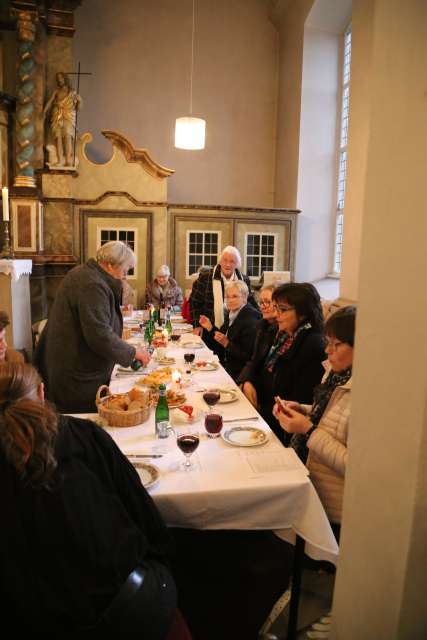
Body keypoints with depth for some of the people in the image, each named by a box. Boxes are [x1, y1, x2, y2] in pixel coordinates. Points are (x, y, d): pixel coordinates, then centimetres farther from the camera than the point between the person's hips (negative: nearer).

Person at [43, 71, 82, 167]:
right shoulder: (56, 91, 16)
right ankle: (60, 160, -22)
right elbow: (50, 101, 4)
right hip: (57, 117, 2)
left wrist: (79, 101, -9)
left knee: (67, 134, -25)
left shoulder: (72, 92, 13)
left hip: (69, 117, -2)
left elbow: (78, 108, 10)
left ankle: (68, 160, -33)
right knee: (58, 136, -16)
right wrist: (45, 110, -10)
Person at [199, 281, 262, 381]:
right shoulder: (232, 313, 6)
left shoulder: (250, 321, -19)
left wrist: (227, 343, -26)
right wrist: (210, 328, 3)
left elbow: (247, 357, -20)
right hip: (227, 366, 8)